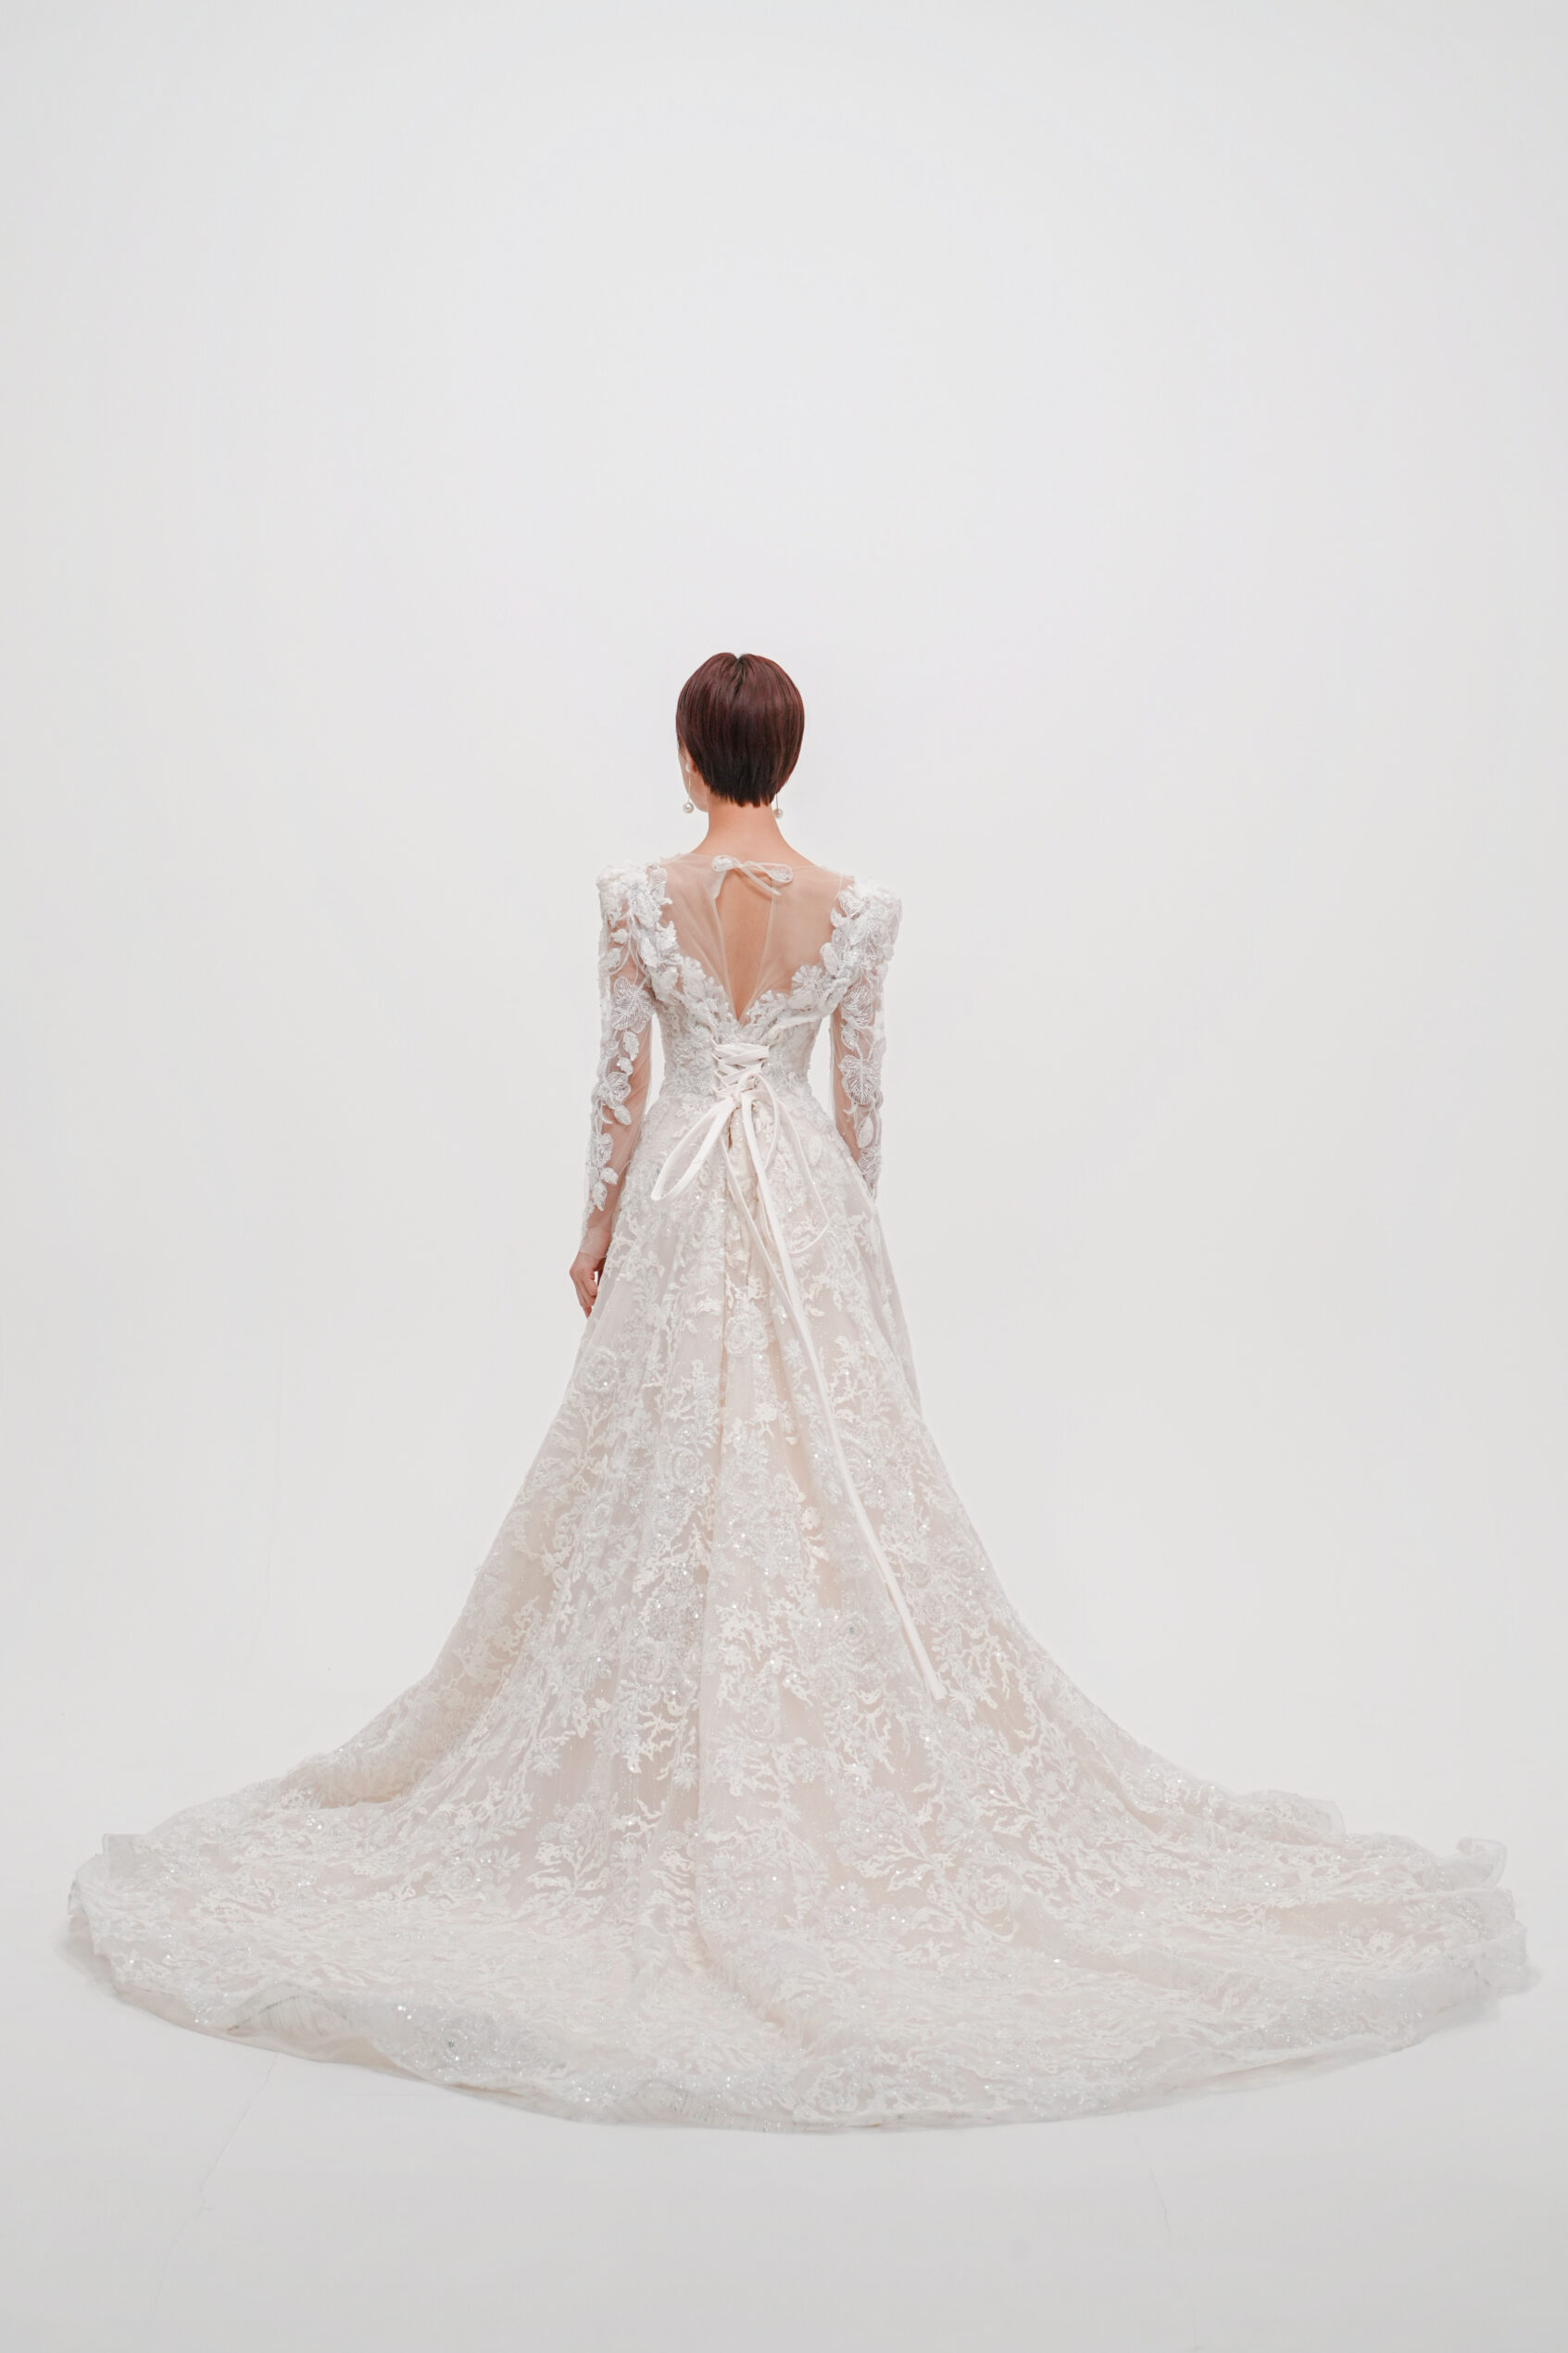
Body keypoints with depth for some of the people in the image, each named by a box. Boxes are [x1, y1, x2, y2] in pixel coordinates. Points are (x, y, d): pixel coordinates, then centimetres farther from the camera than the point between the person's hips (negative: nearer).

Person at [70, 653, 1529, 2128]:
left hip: (679, 1203, -1)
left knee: (669, 1479, 8)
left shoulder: (638, 898, -7)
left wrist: (596, 1227, 8)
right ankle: (848, 1770, 16)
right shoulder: (854, 908, -4)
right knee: (835, 1473, 8)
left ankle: (678, 1755, 18)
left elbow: (620, 1080, -3)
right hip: (807, 1206, 1)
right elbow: (860, 1094, 1)